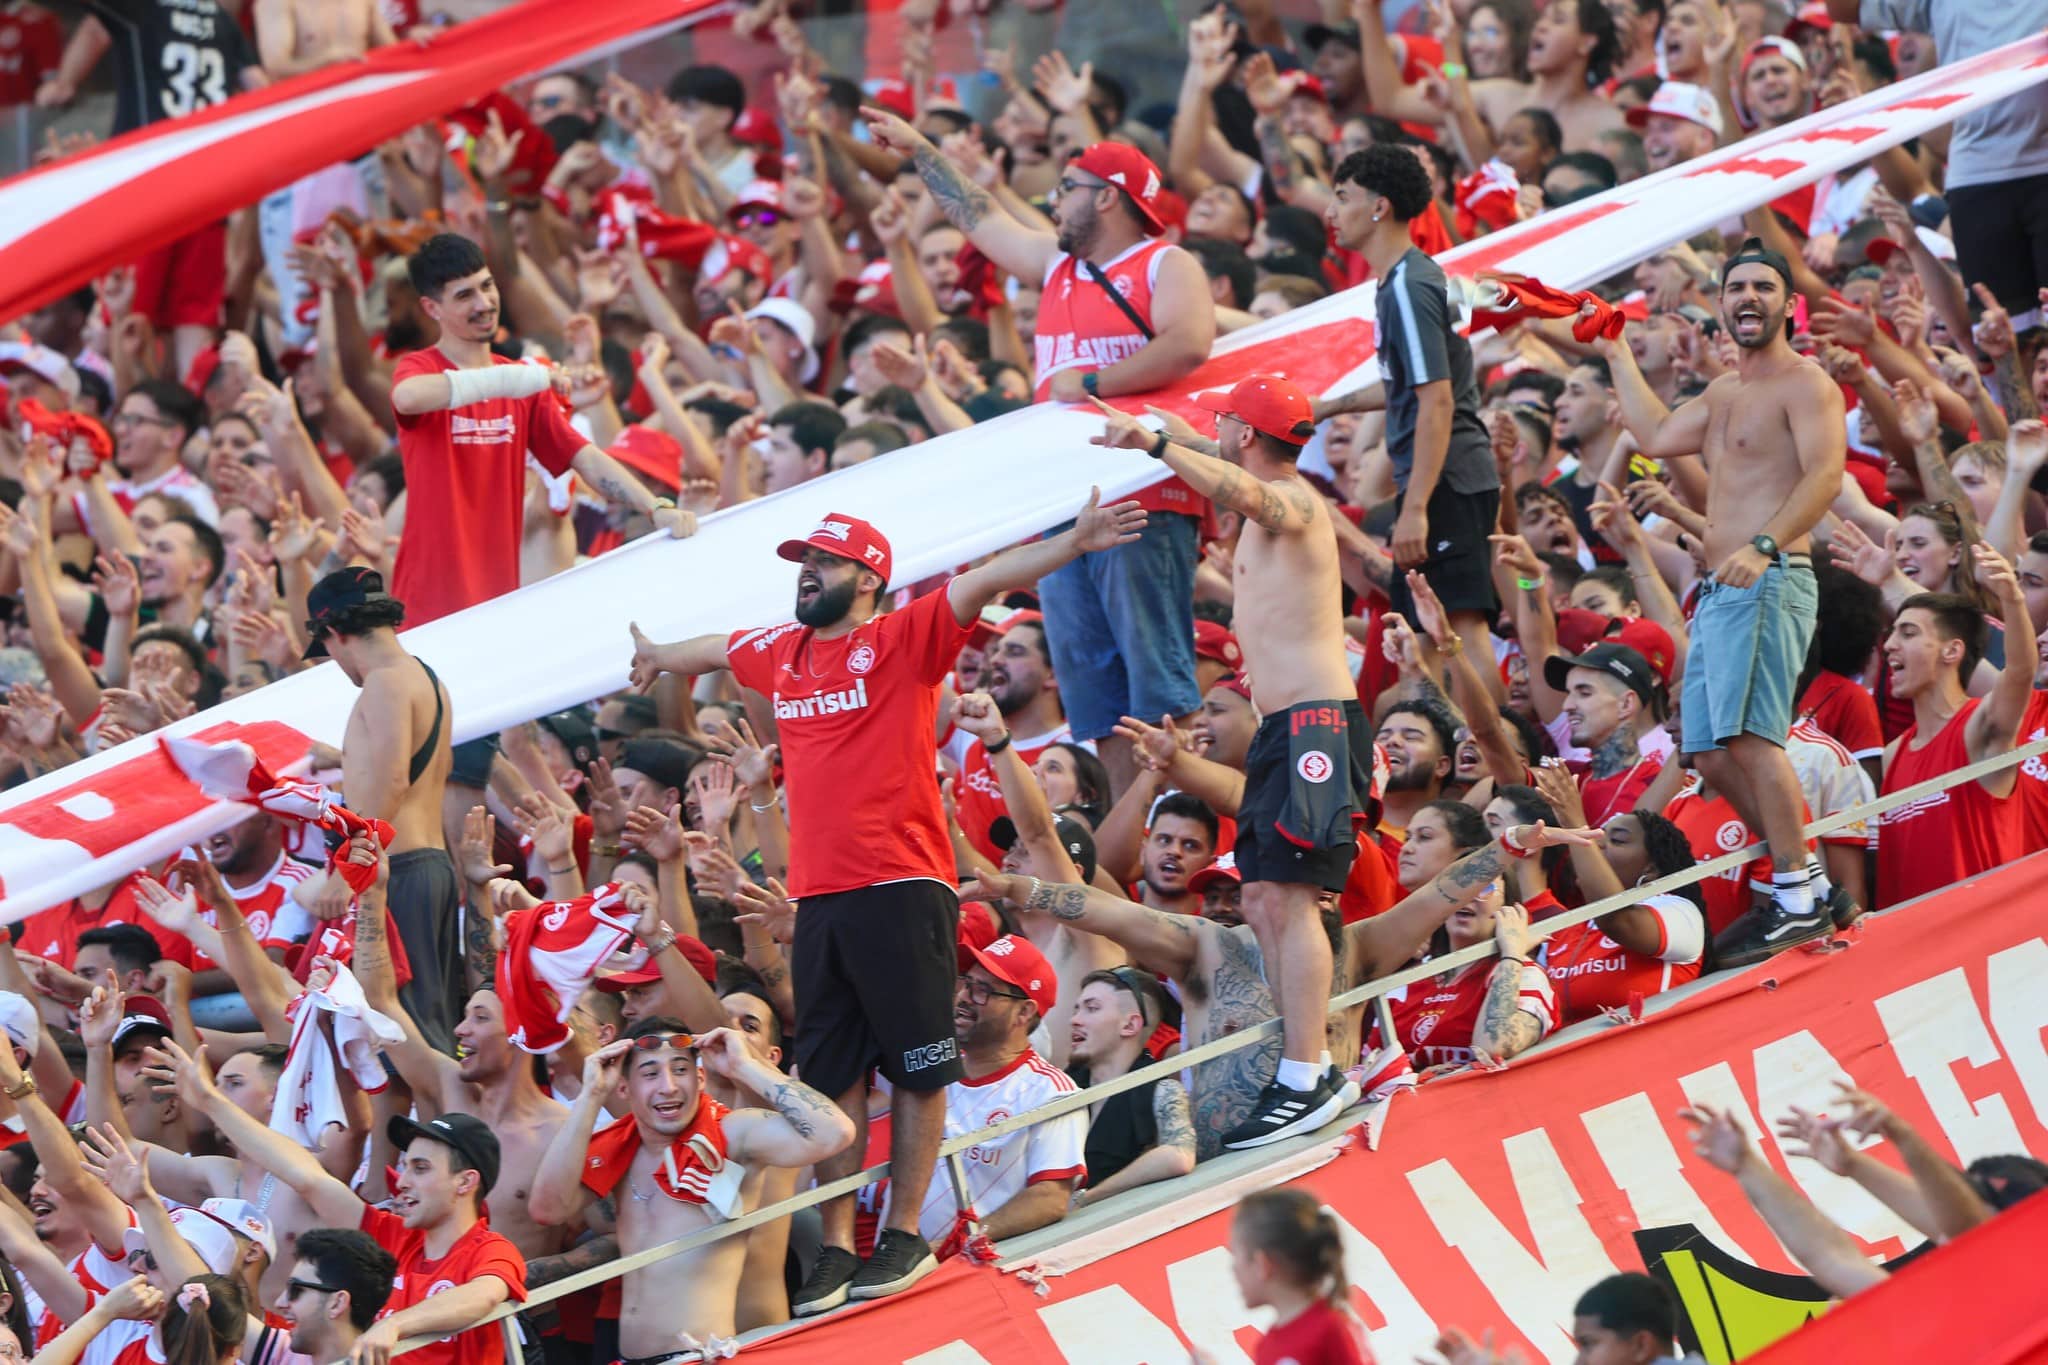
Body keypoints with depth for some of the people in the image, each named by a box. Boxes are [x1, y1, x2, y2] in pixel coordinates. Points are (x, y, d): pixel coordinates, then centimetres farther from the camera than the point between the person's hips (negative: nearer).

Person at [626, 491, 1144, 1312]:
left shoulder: (903, 640, -3)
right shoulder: (780, 653, 16)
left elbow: (984, 583, -16)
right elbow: (715, 650, 38)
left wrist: (1071, 544, -29)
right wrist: (658, 655, 58)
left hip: (901, 889, -6)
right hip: (818, 897, 6)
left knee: (915, 1068, -1)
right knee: (832, 1075, 7)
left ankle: (906, 1237, 5)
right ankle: (836, 1246, 10)